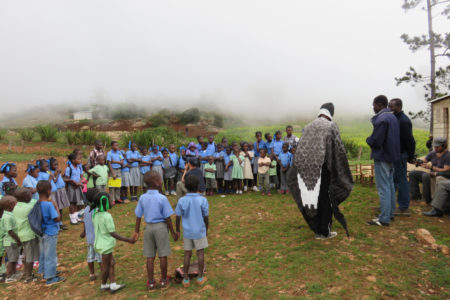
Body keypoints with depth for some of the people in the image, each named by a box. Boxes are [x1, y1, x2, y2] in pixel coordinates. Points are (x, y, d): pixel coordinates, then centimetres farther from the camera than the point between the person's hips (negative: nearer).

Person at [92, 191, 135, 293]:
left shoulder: (95, 214, 1)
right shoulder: (107, 216, -24)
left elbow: (96, 229, 11)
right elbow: (113, 233, -23)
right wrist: (128, 240, -20)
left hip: (100, 243, 8)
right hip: (106, 245, -8)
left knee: (111, 263, 16)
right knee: (105, 266, 11)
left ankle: (113, 285, 22)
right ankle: (104, 285, 29)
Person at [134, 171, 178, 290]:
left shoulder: (142, 198, -4)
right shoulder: (162, 198, -16)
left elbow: (138, 216, 2)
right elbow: (167, 218, -11)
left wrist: (136, 231, 13)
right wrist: (173, 232, -1)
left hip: (148, 227, 4)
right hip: (161, 227, -4)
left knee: (150, 256, 11)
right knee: (163, 255, 10)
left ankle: (151, 282, 21)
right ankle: (163, 280, 23)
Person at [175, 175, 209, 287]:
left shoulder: (182, 201, -11)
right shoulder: (203, 200, -14)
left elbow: (178, 217, -4)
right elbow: (206, 217, -5)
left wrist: (177, 230, 12)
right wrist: (206, 229, 10)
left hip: (187, 232, 2)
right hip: (200, 231, -1)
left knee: (187, 254, 12)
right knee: (200, 253, 11)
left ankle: (186, 279, 19)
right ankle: (200, 278, 21)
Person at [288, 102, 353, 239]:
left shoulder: (309, 126, 10)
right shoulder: (331, 126, -3)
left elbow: (299, 149, 9)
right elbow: (339, 149, -9)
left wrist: (300, 168, 16)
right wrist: (344, 170, 0)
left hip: (307, 168, 5)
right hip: (323, 167, -5)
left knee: (314, 198, 14)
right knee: (325, 199, 7)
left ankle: (317, 230, 24)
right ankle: (325, 232, 14)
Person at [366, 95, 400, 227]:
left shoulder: (381, 119, -20)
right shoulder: (393, 117, 11)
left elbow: (375, 141, -23)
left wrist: (368, 139, -2)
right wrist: (371, 139, 9)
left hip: (382, 157, -10)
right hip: (391, 156, 10)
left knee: (383, 188, -5)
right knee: (390, 185, 17)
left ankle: (384, 219, 1)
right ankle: (390, 213, 28)